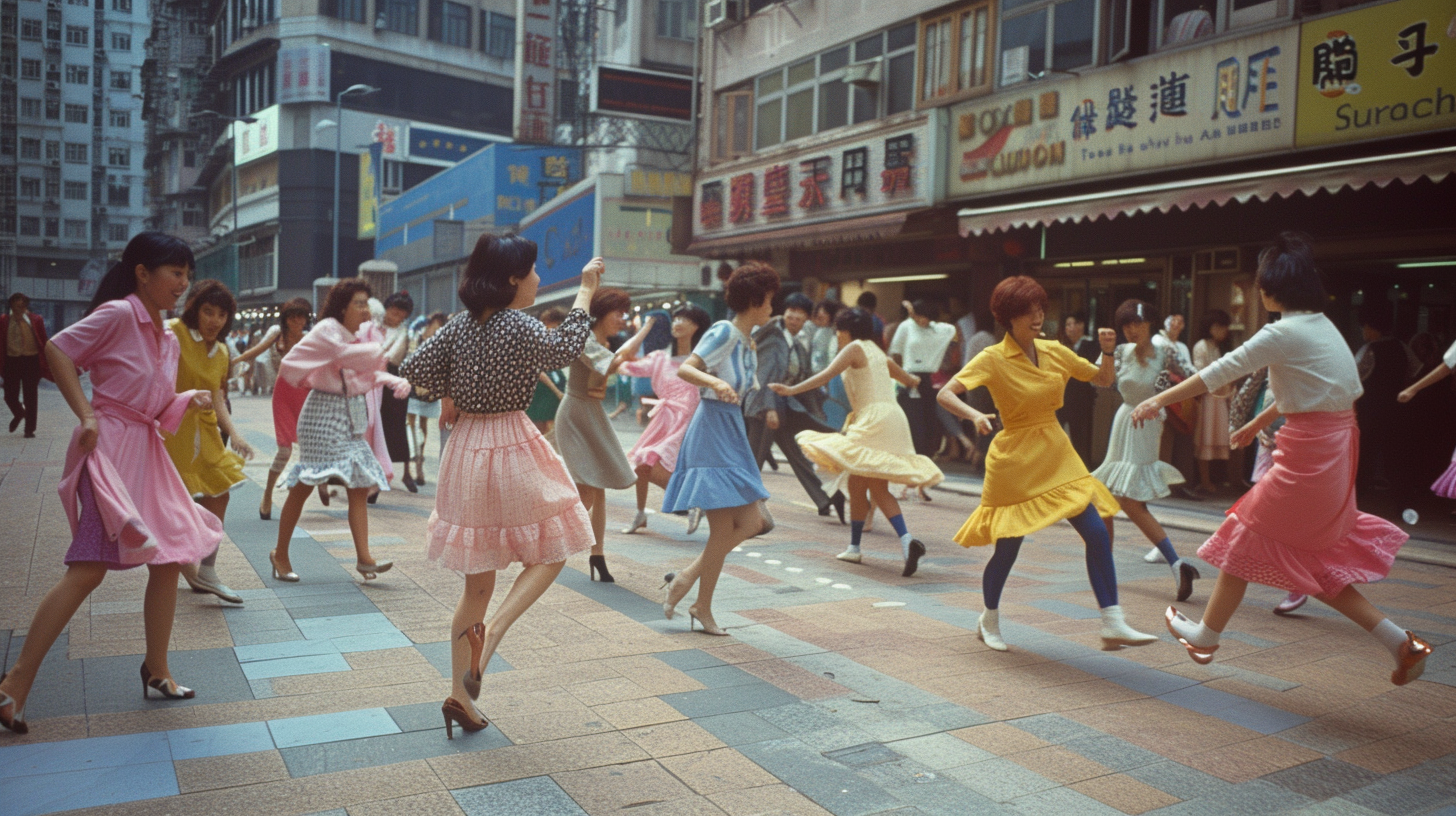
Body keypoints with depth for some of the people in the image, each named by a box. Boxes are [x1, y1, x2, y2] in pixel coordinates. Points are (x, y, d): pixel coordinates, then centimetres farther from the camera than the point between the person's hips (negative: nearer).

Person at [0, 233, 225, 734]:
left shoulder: (167, 339, 15)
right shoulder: (118, 314, -9)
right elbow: (57, 350, -12)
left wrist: (189, 401, -1)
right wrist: (86, 414, -17)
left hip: (145, 449, 9)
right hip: (109, 444, -9)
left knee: (171, 559, 9)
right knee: (90, 568, -14)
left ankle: (156, 670, 21)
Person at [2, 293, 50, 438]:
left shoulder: (36, 320, -1)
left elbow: (43, 343, 1)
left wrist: (45, 365, -1)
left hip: (31, 361, -1)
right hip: (11, 361, 1)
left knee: (30, 397, 3)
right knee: (10, 396, 4)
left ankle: (29, 429, 15)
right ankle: (19, 414, 37)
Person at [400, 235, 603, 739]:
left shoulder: (460, 325, 4)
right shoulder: (519, 327, -14)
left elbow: (414, 368, 4)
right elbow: (567, 348, 1)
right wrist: (585, 292, 9)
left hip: (465, 449, 7)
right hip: (512, 449, -7)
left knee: (479, 579, 13)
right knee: (550, 553, 11)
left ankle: (460, 694, 15)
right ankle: (491, 631, -13)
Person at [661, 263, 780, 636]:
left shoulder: (747, 341, 13)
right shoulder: (724, 332, -12)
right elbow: (685, 369, -23)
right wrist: (715, 382, -38)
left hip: (731, 434, 9)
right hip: (712, 432, -9)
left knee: (752, 522, 6)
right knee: (724, 529, -6)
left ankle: (686, 578, 12)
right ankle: (703, 607, 9)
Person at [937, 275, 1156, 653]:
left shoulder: (1055, 351, 4)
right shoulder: (993, 358, -12)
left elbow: (1104, 381, 14)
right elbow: (945, 394, -20)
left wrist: (1108, 352, -5)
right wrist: (974, 415, -38)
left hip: (1057, 455, 5)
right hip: (1015, 461, -5)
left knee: (1097, 533, -6)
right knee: (1007, 547, 3)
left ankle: (1113, 625, 2)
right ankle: (989, 621, 29)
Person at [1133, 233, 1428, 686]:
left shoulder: (1286, 332, -15)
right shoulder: (1322, 326, 12)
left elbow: (1220, 372, -14)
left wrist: (1159, 401, -7)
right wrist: (1258, 423, 34)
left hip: (1307, 453, -8)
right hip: (1333, 448, 9)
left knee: (1248, 536, 7)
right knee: (1310, 560, 16)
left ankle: (1206, 635, 21)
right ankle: (1399, 641, 13)